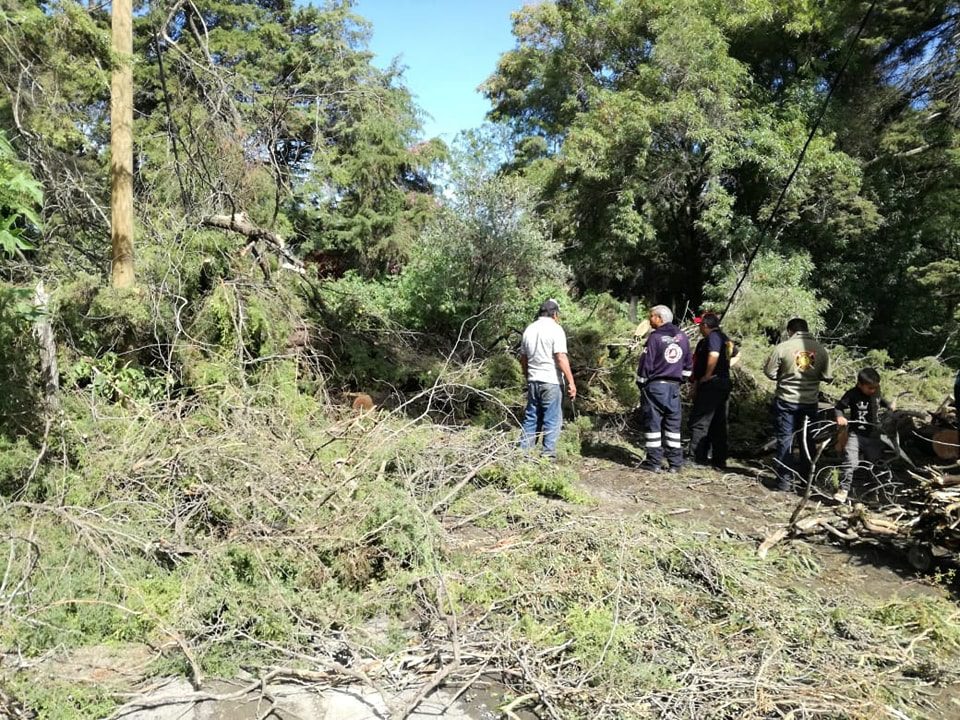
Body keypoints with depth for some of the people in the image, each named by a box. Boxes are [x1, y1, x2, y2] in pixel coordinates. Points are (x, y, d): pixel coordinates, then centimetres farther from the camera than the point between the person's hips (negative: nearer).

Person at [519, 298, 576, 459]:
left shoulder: (529, 329, 10)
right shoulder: (555, 329, -9)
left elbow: (523, 358, 15)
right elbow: (561, 358, -16)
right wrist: (571, 382, -14)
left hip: (533, 381, 6)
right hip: (551, 381, -6)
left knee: (531, 418, 13)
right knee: (552, 421, 1)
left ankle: (523, 452, 14)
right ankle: (548, 455, 2)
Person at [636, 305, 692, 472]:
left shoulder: (655, 337, -11)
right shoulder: (682, 336, 8)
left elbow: (646, 364, -10)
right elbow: (688, 364, 14)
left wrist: (641, 384, 1)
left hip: (655, 385, -5)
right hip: (674, 387, 5)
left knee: (653, 423, 1)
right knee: (673, 424, 10)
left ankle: (654, 462, 2)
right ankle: (675, 463, 12)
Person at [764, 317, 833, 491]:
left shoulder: (783, 347, -10)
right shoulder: (820, 349, -1)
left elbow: (769, 372, -6)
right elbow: (827, 377, 2)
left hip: (786, 400, -3)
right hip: (810, 402, 3)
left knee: (785, 439, 5)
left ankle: (785, 481, 5)